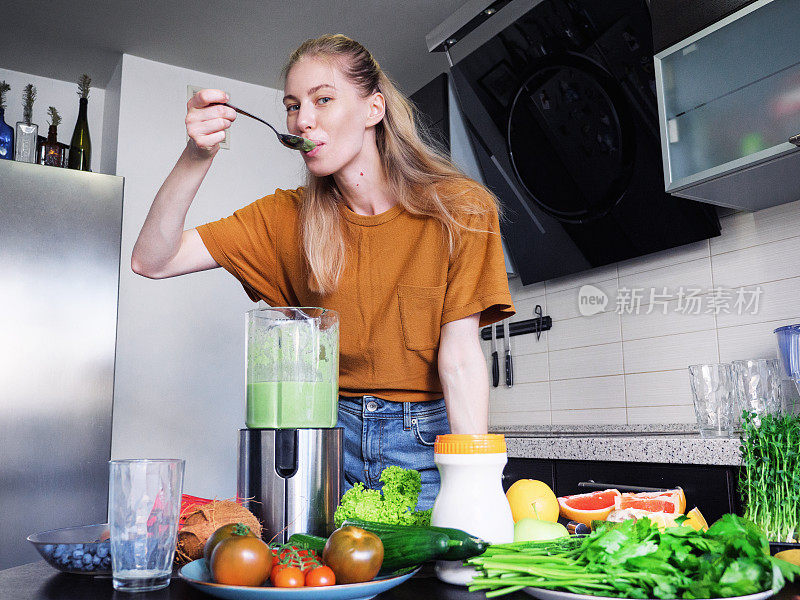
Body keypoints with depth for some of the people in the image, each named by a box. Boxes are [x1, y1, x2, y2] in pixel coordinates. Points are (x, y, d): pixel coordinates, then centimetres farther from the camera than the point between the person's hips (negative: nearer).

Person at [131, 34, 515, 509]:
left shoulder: (457, 208, -8)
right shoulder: (289, 217, 0)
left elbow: (460, 356, -15)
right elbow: (151, 261, -3)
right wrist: (197, 156, -18)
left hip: (426, 439, -2)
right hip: (328, 433, 2)